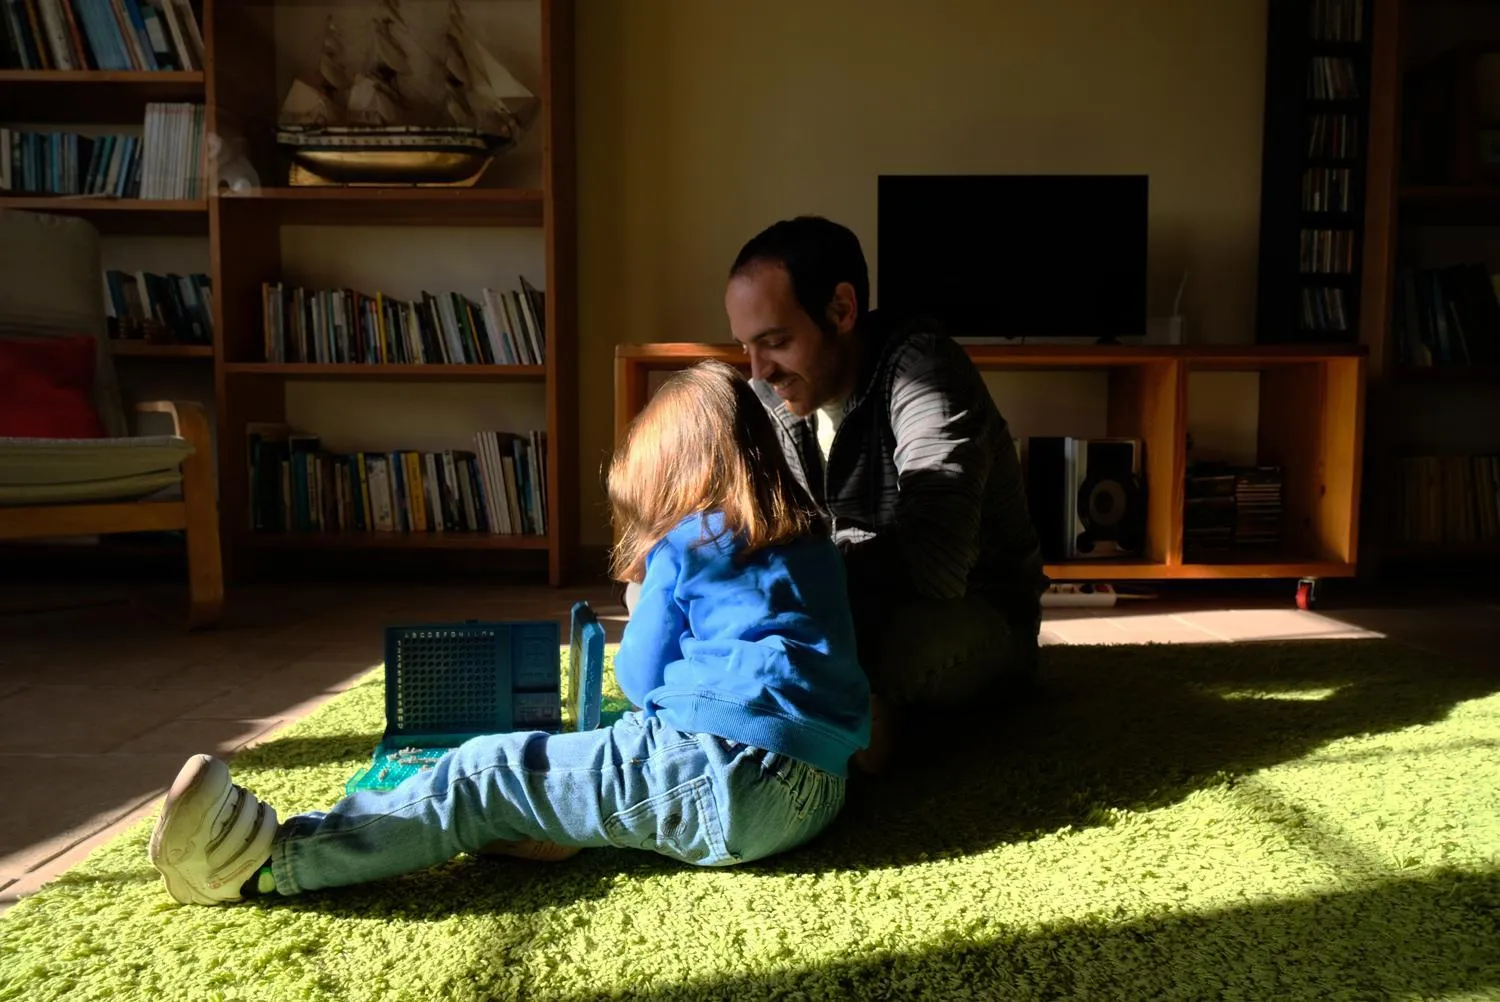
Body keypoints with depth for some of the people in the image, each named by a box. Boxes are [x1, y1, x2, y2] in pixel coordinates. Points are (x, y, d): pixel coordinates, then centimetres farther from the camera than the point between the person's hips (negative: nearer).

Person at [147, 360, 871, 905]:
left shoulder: (685, 546, 0)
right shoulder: (813, 541, 19)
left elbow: (641, 681, 9)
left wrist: (642, 612, 27)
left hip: (730, 777, -8)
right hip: (817, 788, 8)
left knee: (489, 774, -7)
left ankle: (269, 859, -13)